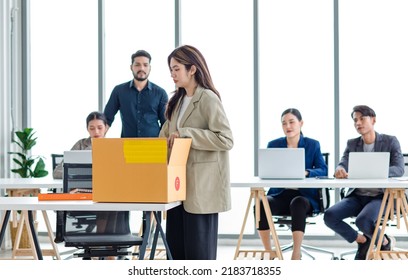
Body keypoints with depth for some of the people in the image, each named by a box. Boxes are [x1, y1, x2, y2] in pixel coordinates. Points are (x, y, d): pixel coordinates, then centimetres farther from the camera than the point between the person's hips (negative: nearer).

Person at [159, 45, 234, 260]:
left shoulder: (208, 99, -10)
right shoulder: (178, 100, 16)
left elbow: (226, 139, -19)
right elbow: (165, 135, 18)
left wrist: (186, 134, -20)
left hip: (202, 186, -8)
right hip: (180, 183, 8)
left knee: (199, 249, -2)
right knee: (175, 246, 10)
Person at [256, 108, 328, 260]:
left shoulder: (313, 145, 8)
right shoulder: (273, 145, 12)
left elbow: (323, 170, -3)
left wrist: (306, 172, -25)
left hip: (304, 195, -2)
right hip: (280, 194, 2)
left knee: (298, 203, -38)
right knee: (261, 204, -31)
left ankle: (296, 255, -34)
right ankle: (268, 253, -19)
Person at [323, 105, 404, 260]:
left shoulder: (390, 141, 0)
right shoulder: (352, 144, 10)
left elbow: (399, 169, -13)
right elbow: (342, 165, -5)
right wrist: (340, 170, -33)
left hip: (381, 196, -4)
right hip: (357, 196, 4)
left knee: (363, 220, -34)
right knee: (330, 216, -22)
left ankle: (385, 242, 0)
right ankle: (362, 240, 4)